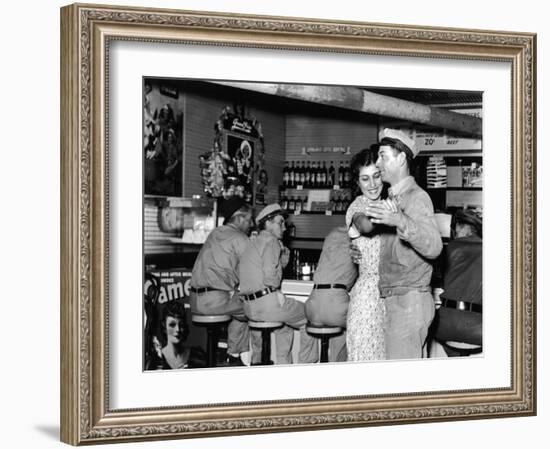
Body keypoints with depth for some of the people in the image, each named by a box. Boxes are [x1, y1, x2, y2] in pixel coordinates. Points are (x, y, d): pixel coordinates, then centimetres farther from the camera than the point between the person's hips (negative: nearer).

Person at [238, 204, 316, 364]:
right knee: (309, 319, 8)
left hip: (250, 307, 9)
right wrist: (277, 293, -5)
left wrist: (284, 252, 17)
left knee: (284, 325, 31)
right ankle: (306, 365, 12)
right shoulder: (271, 241, -7)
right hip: (267, 301, -9)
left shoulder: (252, 243, 22)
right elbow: (270, 273, -20)